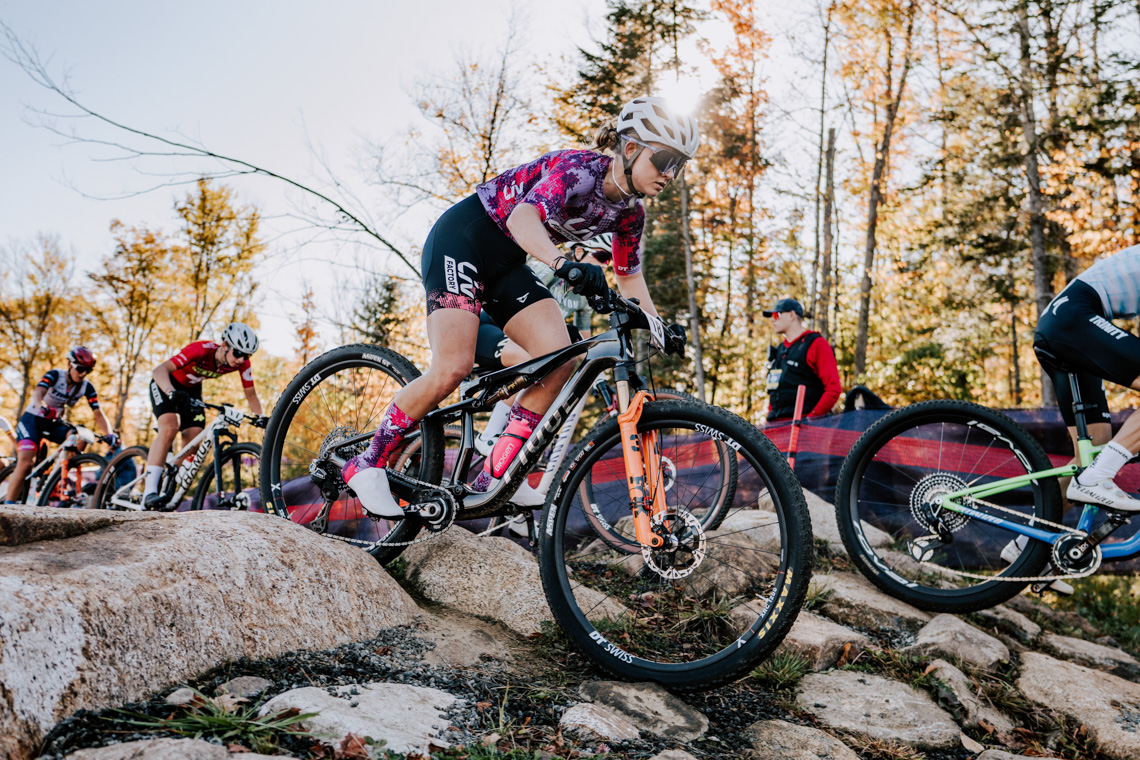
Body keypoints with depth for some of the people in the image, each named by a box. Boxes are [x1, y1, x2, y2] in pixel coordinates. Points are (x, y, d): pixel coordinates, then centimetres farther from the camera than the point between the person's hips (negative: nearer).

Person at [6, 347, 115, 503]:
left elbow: (98, 414, -14)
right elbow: (38, 393, -37)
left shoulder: (87, 387, -9)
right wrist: (43, 408, -61)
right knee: (25, 462, -22)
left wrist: (108, 434, -32)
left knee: (81, 437, -27)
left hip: (54, 424, 3)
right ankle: (9, 504, -14)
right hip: (32, 420, -3)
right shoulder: (54, 375, -18)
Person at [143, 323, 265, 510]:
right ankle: (149, 492, -29)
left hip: (192, 388, 6)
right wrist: (172, 393, -62)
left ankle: (170, 497, 7)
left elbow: (251, 395, -10)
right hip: (166, 383, -5)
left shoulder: (242, 364, -22)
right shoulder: (201, 350, -37)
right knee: (169, 428, -29)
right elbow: (159, 370, -44)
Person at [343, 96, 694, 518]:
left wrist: (659, 328, -2)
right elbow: (522, 218, -38)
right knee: (453, 368, -20)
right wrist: (565, 265, -55)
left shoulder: (628, 211, 2)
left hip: (506, 262, 8)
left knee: (560, 359, -13)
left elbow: (630, 276, 12)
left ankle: (494, 475, -6)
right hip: (461, 241, -7)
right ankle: (368, 463, -1)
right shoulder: (579, 168, -22)